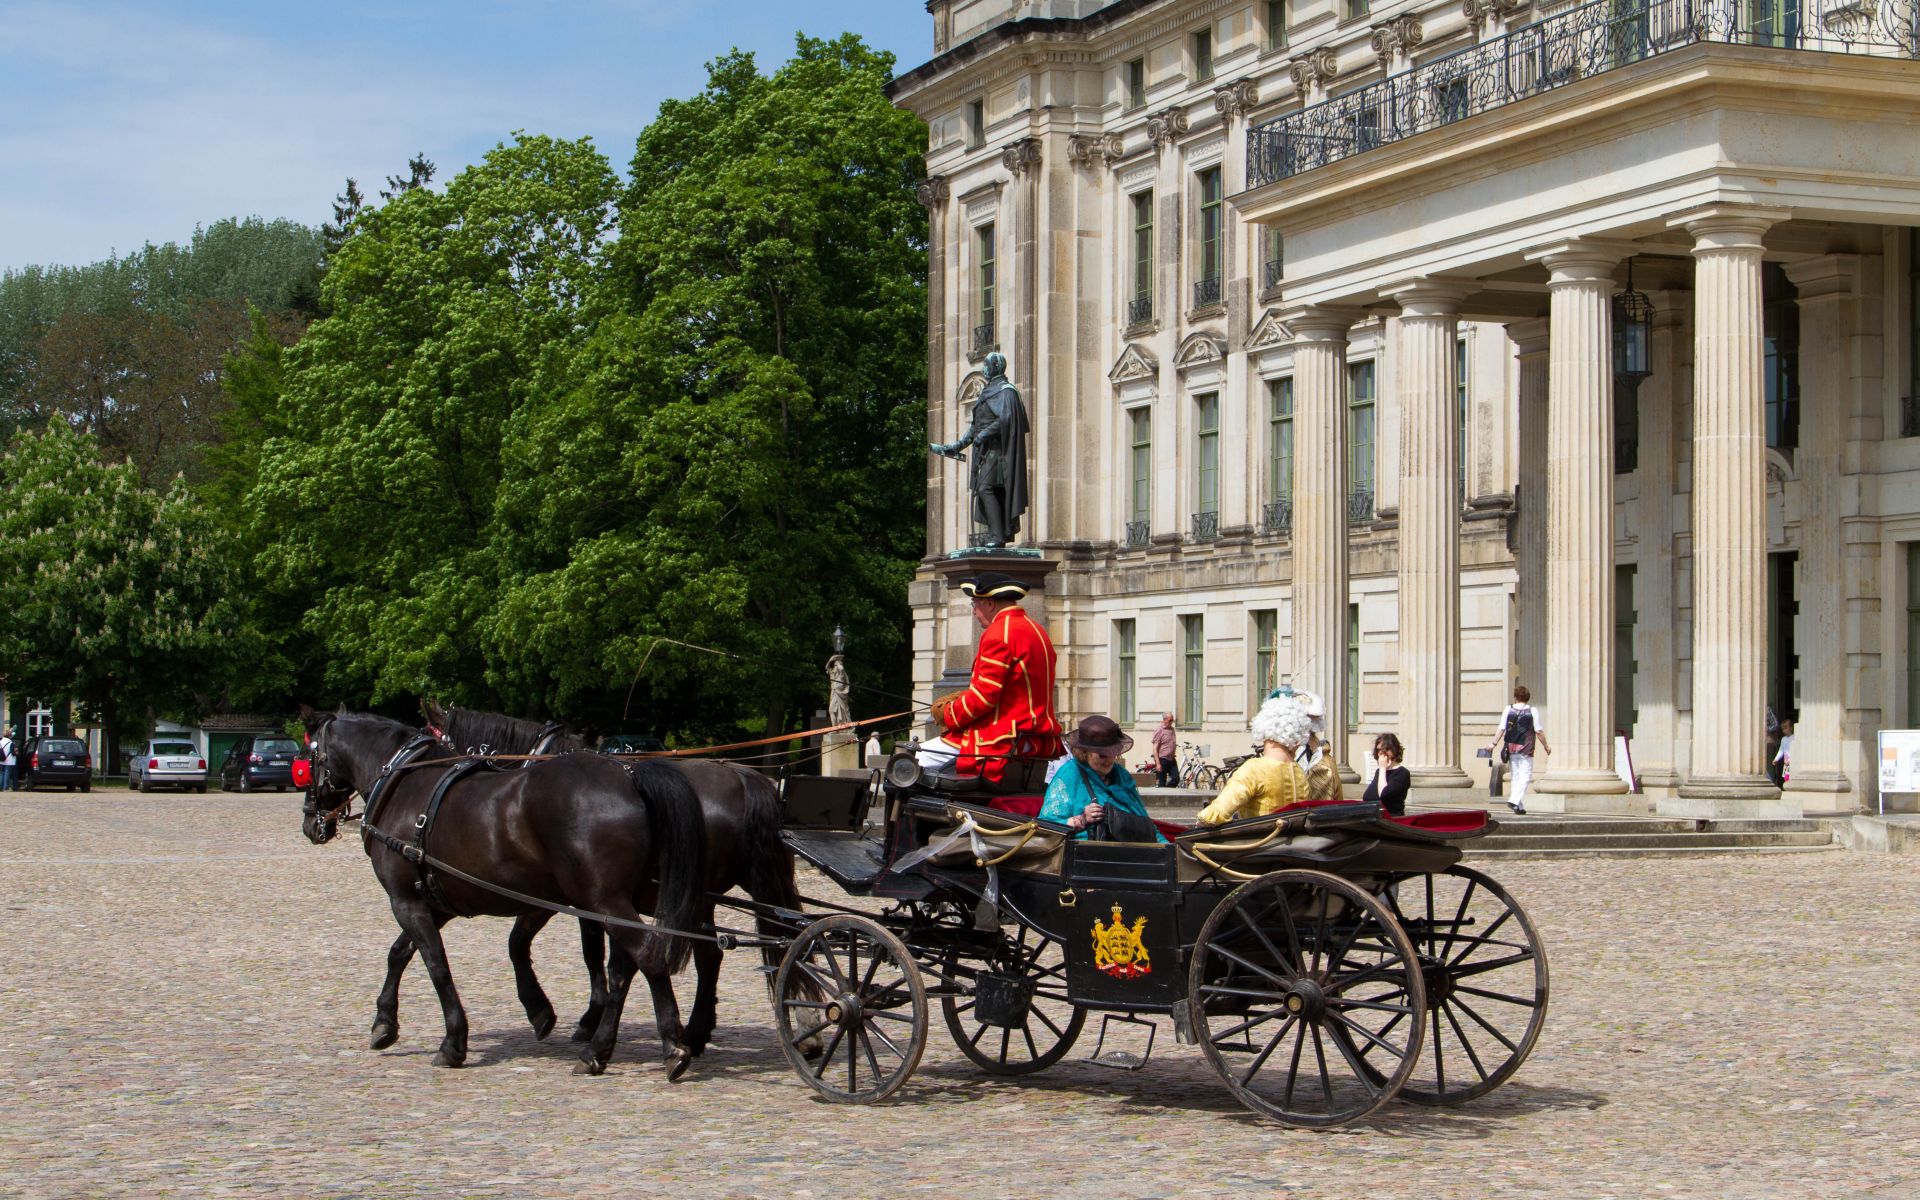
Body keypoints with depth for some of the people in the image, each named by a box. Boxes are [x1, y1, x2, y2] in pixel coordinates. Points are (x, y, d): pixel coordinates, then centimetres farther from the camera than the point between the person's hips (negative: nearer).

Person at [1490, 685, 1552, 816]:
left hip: (1511, 748, 3)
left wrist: (1494, 743, -1)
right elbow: (1538, 731, -2)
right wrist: (1546, 746, 9)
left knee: (1515, 777, 10)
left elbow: (1501, 729, -3)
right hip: (1526, 749, -3)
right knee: (1525, 776, -2)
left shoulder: (1508, 709, 3)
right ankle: (1514, 800, -21)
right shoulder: (1532, 711, -2)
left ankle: (1520, 806, 10)